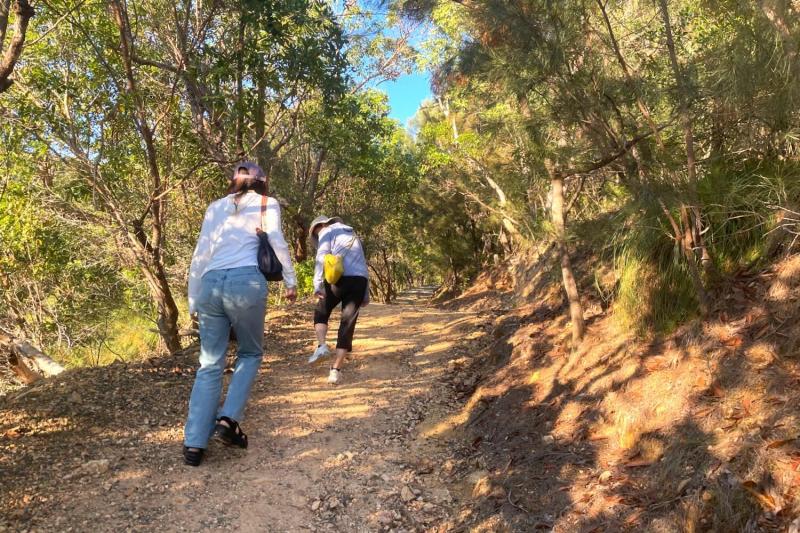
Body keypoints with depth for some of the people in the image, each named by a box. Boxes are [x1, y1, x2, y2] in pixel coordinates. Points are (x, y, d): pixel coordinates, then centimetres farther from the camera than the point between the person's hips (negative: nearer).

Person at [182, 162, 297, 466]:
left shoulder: (216, 207, 23)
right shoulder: (267, 204, 14)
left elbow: (200, 254, 19)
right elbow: (277, 241, -2)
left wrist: (193, 300, 21)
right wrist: (291, 281, 4)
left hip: (210, 283, 3)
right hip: (246, 281, -3)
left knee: (210, 365, 9)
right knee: (250, 353, 17)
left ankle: (194, 444, 4)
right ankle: (228, 419, 1)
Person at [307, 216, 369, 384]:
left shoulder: (327, 232, 12)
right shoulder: (353, 236, 32)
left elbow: (321, 258, -6)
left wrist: (317, 285, -14)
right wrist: (366, 294, 24)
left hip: (338, 278, -5)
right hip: (359, 280, 5)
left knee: (321, 313, 18)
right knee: (348, 325, 4)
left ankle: (322, 346, -5)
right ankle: (335, 370, 0)